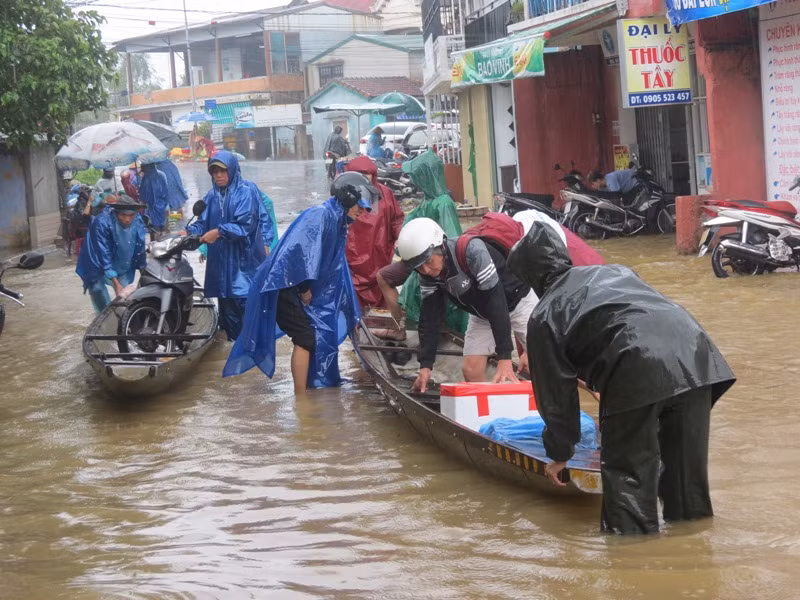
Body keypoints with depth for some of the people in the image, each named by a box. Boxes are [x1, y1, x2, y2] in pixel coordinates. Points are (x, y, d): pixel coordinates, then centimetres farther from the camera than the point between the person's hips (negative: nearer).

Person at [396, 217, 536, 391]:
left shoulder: (472, 251, -36)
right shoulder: (427, 275, -16)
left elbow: (496, 303, -37)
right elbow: (429, 318, -10)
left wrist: (505, 357, -38)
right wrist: (425, 364, -18)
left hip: (517, 300, -6)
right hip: (482, 312, 6)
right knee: (472, 372, -5)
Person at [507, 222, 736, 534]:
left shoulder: (543, 318, 17)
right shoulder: (616, 271, 32)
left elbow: (556, 394, 18)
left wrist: (560, 453, 30)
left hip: (638, 373, -6)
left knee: (626, 466, 8)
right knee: (687, 461, 19)